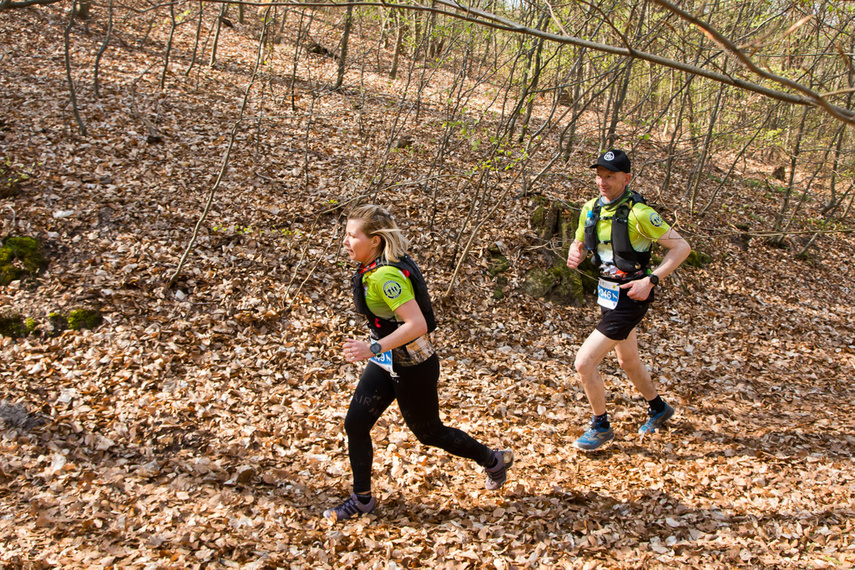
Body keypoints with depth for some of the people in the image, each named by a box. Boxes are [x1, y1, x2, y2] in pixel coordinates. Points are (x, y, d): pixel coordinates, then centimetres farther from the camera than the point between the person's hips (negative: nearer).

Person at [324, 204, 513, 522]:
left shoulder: (385, 275, -30)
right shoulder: (373, 267, 0)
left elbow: (417, 325, -34)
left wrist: (373, 348, -36)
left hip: (412, 367, -9)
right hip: (386, 363, 9)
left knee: (428, 432, 11)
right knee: (355, 423, 6)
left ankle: (494, 460, 35)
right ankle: (362, 499, 22)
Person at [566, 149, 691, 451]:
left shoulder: (638, 213, -23)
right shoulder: (591, 209, -1)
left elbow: (682, 247, -19)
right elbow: (579, 243, 14)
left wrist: (651, 280, -26)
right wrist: (575, 254, -10)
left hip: (629, 298, -8)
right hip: (608, 293, 8)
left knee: (584, 363, -10)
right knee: (628, 361, 27)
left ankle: (601, 426, 13)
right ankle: (658, 408, 52)